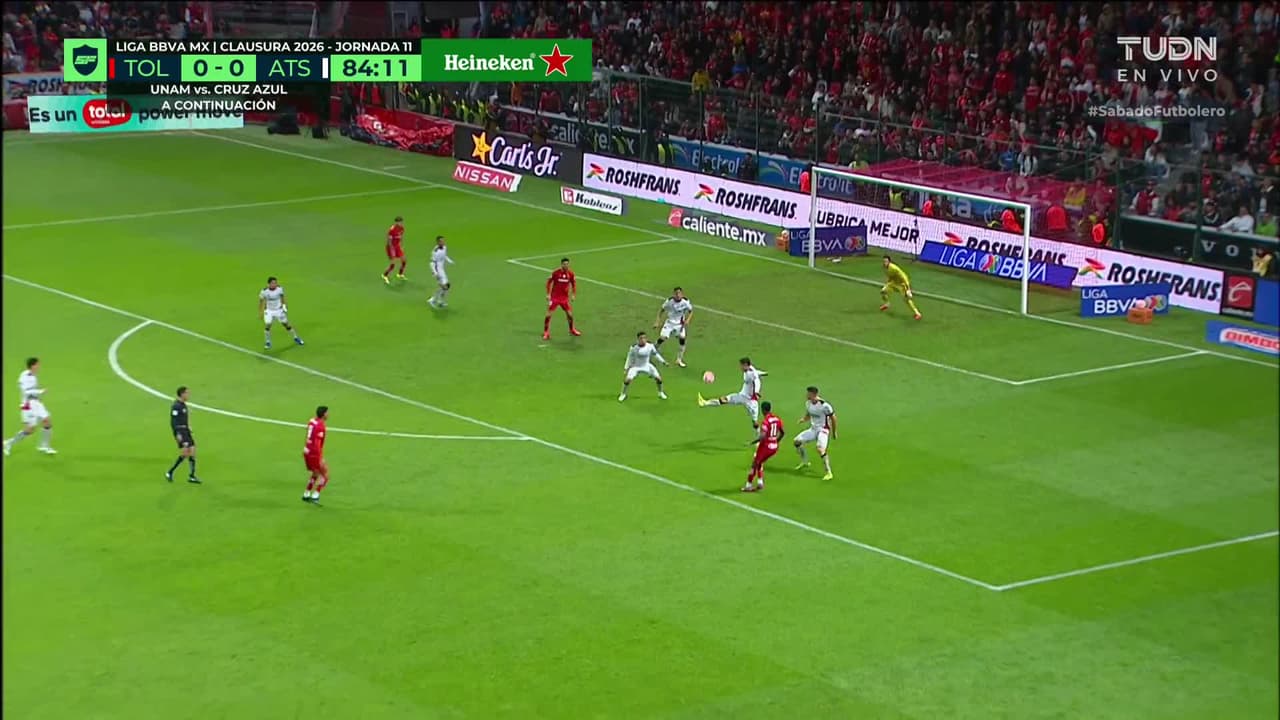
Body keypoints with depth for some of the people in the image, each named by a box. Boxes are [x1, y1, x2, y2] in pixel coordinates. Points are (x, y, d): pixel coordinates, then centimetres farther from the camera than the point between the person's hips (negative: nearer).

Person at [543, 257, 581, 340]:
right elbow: (549, 282, -4)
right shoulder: (555, 272, -13)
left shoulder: (570, 274, -4)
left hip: (565, 297, 3)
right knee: (549, 314, -7)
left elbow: (574, 283, 10)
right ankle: (546, 333, 2)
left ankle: (572, 330, 30)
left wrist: (573, 295, 4)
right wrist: (548, 294, -8)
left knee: (569, 313, 8)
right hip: (554, 297, -3)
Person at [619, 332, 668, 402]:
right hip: (636, 366, -2)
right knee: (628, 379, -20)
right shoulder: (634, 348, -23)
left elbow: (656, 354, 1)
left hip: (647, 366, 2)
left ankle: (660, 393, 23)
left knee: (658, 378, -5)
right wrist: (625, 368, -9)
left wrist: (663, 362, 2)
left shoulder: (650, 346, -17)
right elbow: (629, 359, -10)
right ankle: (623, 395, 4)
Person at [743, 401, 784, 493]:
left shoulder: (765, 421, -20)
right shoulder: (777, 419, 3)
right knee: (760, 463, 25)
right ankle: (760, 483, 16)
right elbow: (783, 433, 14)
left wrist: (752, 443, -17)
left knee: (754, 465, 9)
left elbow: (762, 437, -27)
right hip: (774, 447, 7)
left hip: (765, 446, -7)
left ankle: (749, 486, 13)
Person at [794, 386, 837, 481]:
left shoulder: (824, 405, -23)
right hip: (813, 429, 8)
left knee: (820, 449, -26)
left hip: (823, 430, -8)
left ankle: (829, 473, -16)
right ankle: (804, 462, 25)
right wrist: (804, 419, -7)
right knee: (797, 441, 4)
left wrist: (834, 432, -2)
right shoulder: (808, 403, -1)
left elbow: (833, 418, -11)